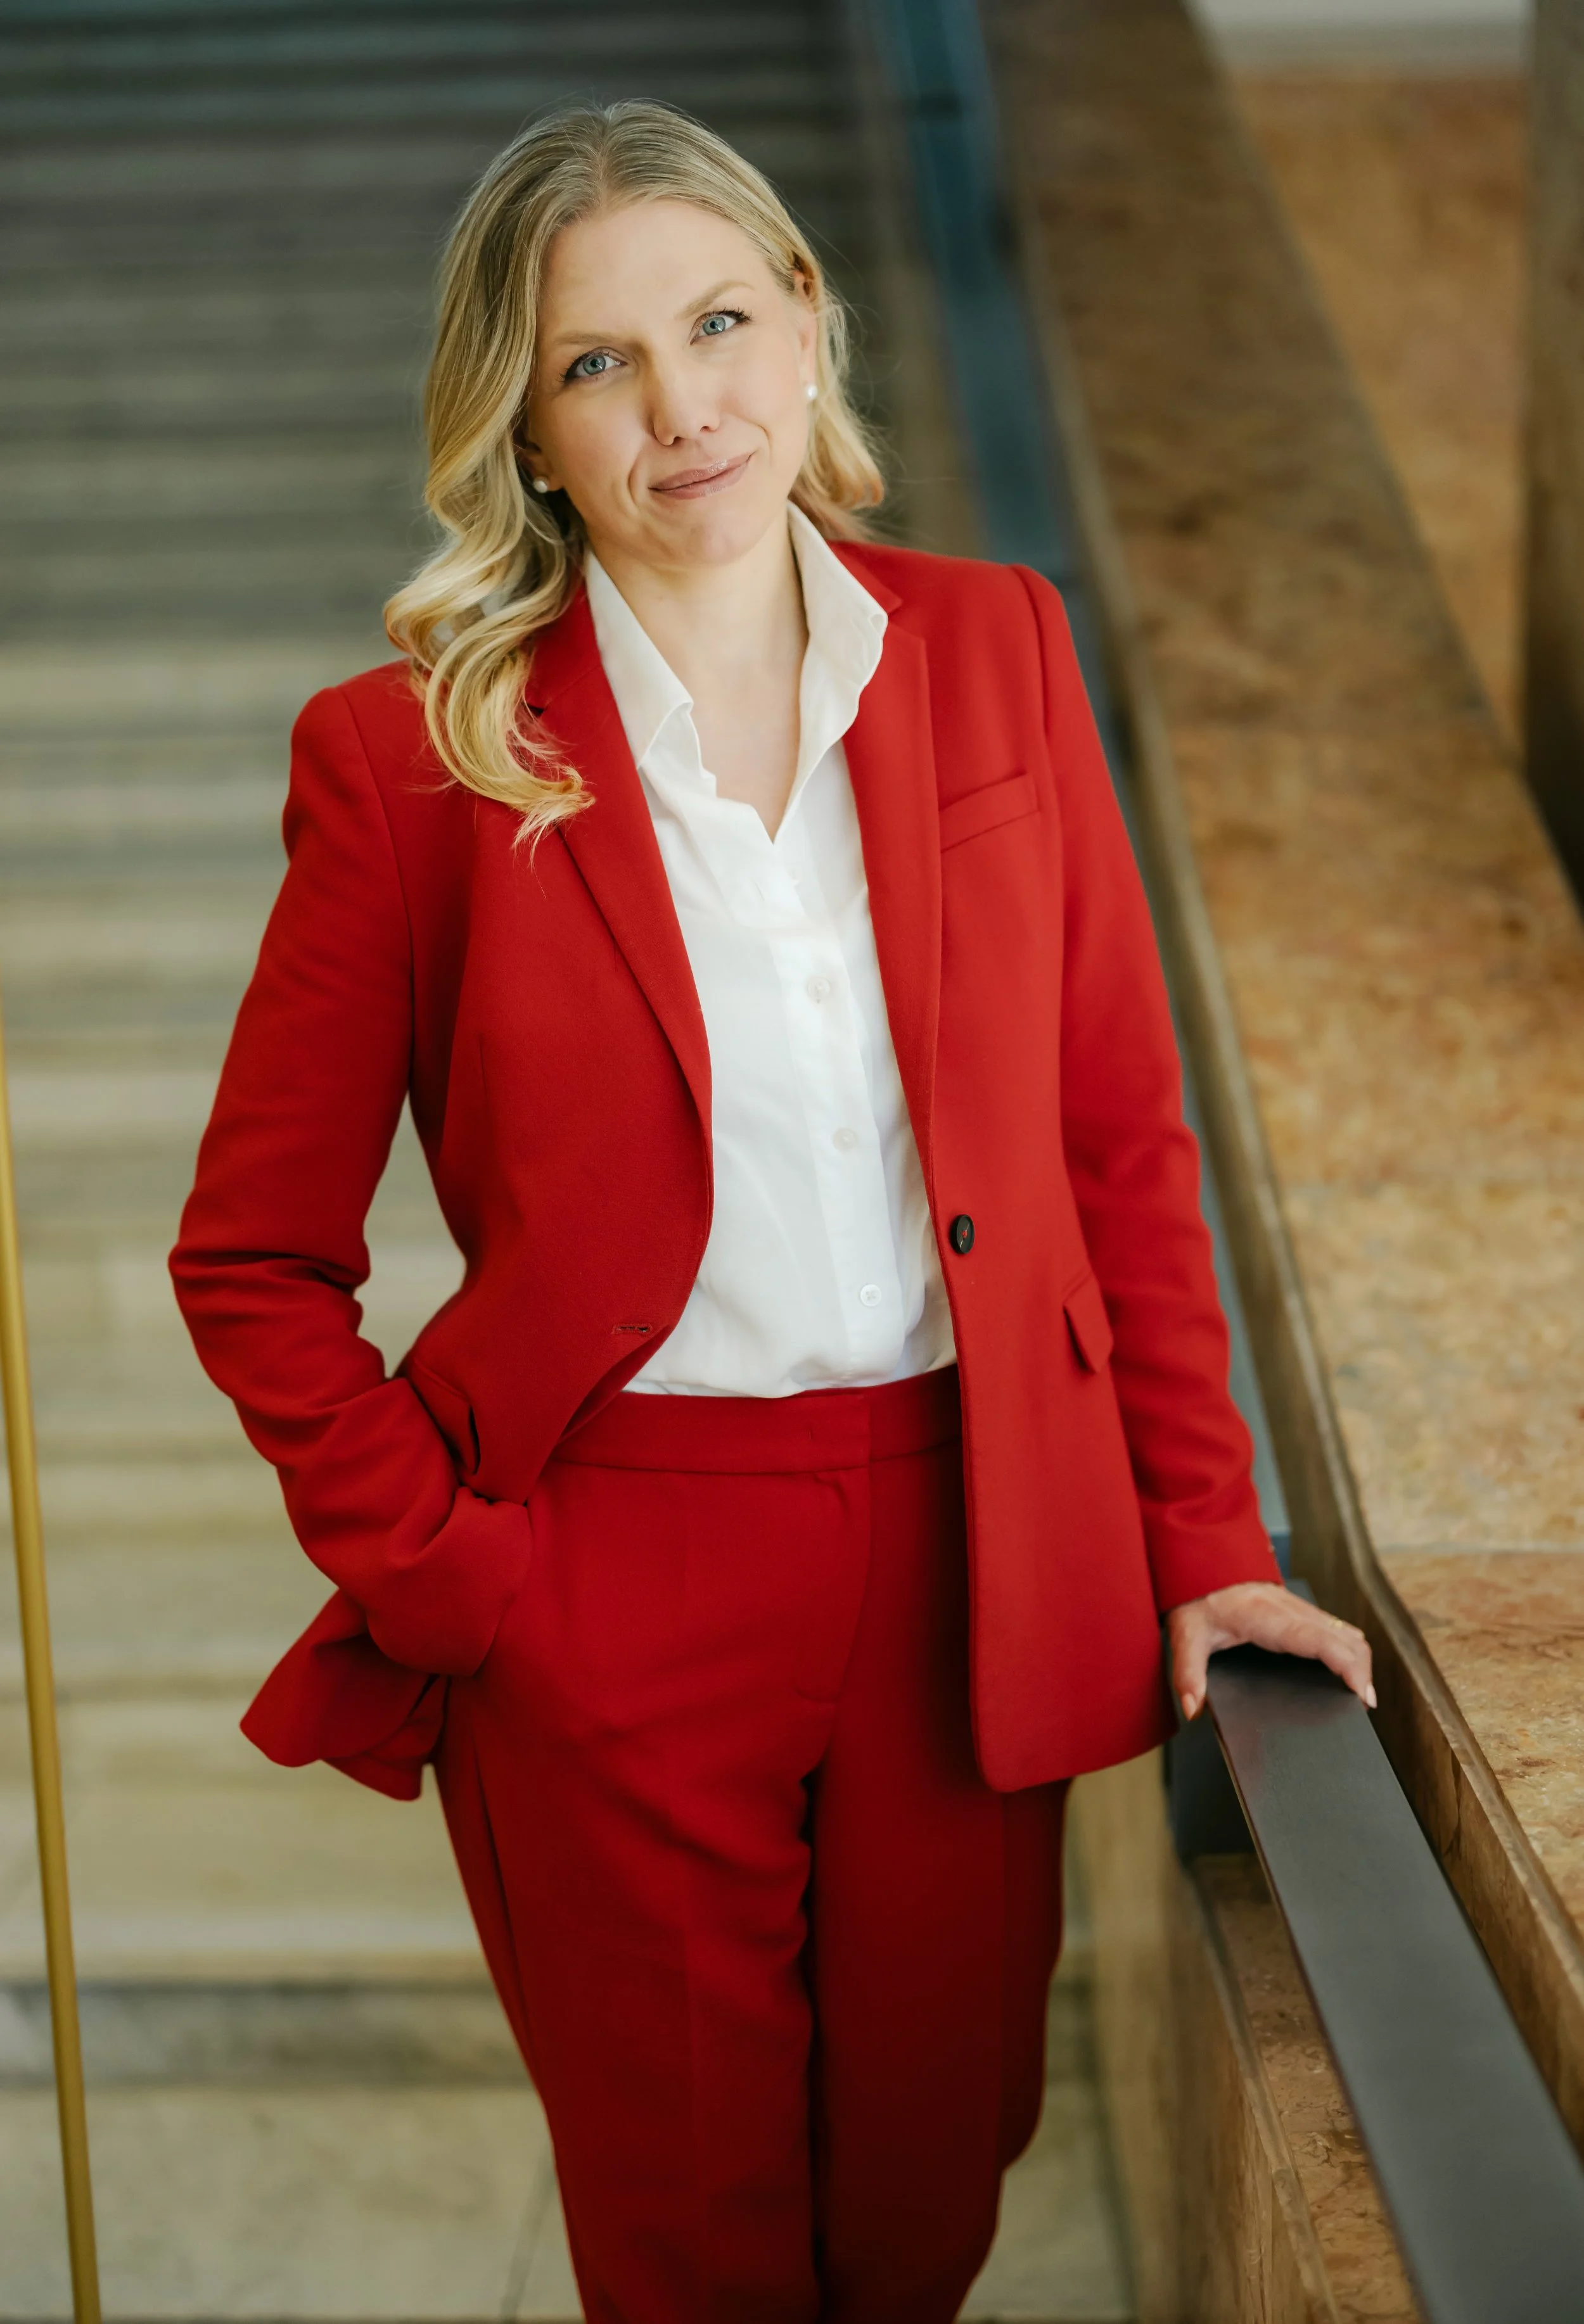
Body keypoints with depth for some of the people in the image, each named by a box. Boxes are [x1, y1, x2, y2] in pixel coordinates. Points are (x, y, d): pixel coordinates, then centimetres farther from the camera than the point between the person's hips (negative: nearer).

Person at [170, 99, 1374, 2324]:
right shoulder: (414, 756, -7)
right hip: (606, 1613, -2)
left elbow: (1125, 1137, 6)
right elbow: (253, 1256, -2)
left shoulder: (995, 654, 2)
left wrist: (1201, 1536, 2)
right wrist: (444, 1580, -9)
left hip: (969, 1568, 3)